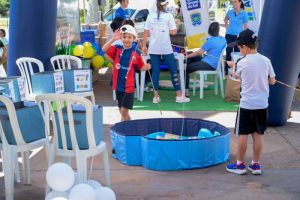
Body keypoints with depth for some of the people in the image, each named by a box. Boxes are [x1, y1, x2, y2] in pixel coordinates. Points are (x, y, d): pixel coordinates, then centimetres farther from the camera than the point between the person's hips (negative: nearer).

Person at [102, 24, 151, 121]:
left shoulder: (136, 52, -3)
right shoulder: (117, 49, -2)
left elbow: (141, 67, 9)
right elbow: (104, 49, -18)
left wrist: (146, 67, -13)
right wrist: (113, 39, -29)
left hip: (128, 87, -3)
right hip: (118, 85, 3)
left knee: (124, 111, -7)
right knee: (122, 111, 15)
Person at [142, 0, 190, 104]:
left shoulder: (150, 16, 4)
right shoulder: (168, 16, -5)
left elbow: (146, 33, 2)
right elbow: (173, 32, -9)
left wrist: (144, 46, 9)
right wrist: (176, 24, 10)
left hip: (153, 48, 3)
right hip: (166, 48, -3)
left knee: (155, 71, 7)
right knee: (173, 70, 5)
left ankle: (156, 96, 6)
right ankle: (179, 96, 7)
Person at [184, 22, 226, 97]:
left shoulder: (211, 40, -18)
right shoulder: (223, 39, 4)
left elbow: (199, 52, -14)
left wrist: (187, 56, -3)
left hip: (209, 65, -9)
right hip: (216, 63, 9)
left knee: (186, 69, 2)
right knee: (192, 57, 18)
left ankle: (186, 91, 2)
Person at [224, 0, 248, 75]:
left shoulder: (244, 14, -7)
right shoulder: (230, 12, 0)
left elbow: (245, 26, -4)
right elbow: (225, 19, 22)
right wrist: (227, 27, 10)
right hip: (229, 35, 2)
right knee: (228, 52, 8)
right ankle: (226, 70, 16)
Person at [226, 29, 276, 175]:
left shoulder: (242, 63, -11)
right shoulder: (266, 60, -2)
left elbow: (236, 76, 10)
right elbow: (272, 81, 6)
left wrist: (233, 66, 29)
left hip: (247, 104, -4)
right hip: (262, 104, 4)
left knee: (243, 134, 6)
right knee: (258, 134, 11)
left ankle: (240, 164, 15)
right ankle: (255, 165, 18)